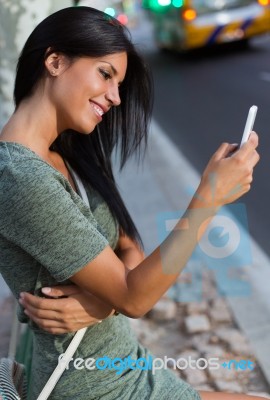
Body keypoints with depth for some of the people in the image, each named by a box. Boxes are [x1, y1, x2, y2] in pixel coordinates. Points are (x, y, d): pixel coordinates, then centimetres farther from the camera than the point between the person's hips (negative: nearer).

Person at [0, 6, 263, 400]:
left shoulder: (66, 156, 3)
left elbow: (130, 254, 3)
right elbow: (133, 298, -22)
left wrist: (101, 299, -17)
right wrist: (209, 197, -24)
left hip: (122, 362, 8)